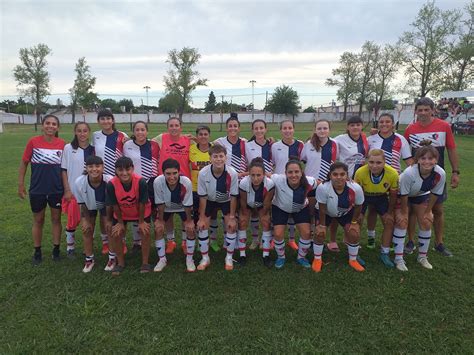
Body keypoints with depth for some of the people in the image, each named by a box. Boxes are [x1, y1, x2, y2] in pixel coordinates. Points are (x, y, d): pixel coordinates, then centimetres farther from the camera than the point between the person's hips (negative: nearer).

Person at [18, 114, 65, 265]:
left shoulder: (62, 144, -5)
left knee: (56, 219, 12)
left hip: (57, 190, 1)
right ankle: (37, 251, 28)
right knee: (38, 221, 13)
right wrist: (20, 184, -1)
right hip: (37, 190, -1)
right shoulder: (33, 142, -8)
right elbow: (24, 163, 0)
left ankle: (56, 249, 26)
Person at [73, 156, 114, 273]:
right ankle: (89, 259, 25)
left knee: (110, 228, -5)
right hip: (89, 207, 2)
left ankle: (112, 257, 16)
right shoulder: (79, 182, -34)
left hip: (106, 205, -1)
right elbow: (82, 204, -14)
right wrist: (85, 220, -9)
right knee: (87, 230, 4)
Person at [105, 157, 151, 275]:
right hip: (121, 213, 2)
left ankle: (145, 263, 12)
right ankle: (120, 263, 20)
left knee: (145, 232, -7)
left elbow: (142, 204, -23)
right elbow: (115, 206, -17)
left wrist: (141, 222, -12)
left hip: (142, 212, -1)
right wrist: (120, 222, -6)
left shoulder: (141, 182, -36)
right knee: (116, 234, -2)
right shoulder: (111, 184, -31)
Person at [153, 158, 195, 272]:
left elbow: (187, 205, -23)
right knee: (158, 229, -9)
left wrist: (189, 221, -14)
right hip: (166, 208, 1)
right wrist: (160, 221, -13)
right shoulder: (158, 182, -37)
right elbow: (160, 204, -21)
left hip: (183, 207, -1)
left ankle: (189, 259, 9)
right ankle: (162, 259, 11)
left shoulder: (186, 183, -39)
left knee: (190, 229, -12)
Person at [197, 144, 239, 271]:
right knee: (202, 226, -4)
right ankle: (205, 258, 15)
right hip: (209, 201, 1)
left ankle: (229, 258, 12)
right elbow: (202, 197, -18)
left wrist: (232, 217, -16)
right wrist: (201, 218, -14)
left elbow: (233, 196, -19)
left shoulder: (232, 173, -32)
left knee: (232, 226, -10)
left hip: (226, 201, -1)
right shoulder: (203, 173, -30)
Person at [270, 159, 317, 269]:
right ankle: (281, 257, 20)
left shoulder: (309, 182, -34)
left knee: (307, 232, -8)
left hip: (301, 208, 1)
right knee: (278, 234, -11)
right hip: (280, 208, -1)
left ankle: (301, 257, 21)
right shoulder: (278, 180, -39)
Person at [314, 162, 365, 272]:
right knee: (320, 233, -9)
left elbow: (358, 206, -14)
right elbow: (322, 209, -24)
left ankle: (353, 260, 23)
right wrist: (322, 225, -14)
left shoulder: (356, 188, -36)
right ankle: (317, 259, 17)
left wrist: (354, 222, -5)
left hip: (346, 212, 2)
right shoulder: (322, 188, -41)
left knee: (354, 234, -4)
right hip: (325, 212, -1)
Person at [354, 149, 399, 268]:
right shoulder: (360, 172, -37)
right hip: (363, 196, -2)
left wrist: (390, 212, -2)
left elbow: (393, 195, -12)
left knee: (389, 222, 0)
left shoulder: (393, 174, -32)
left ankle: (384, 254, 19)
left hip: (381, 197, 2)